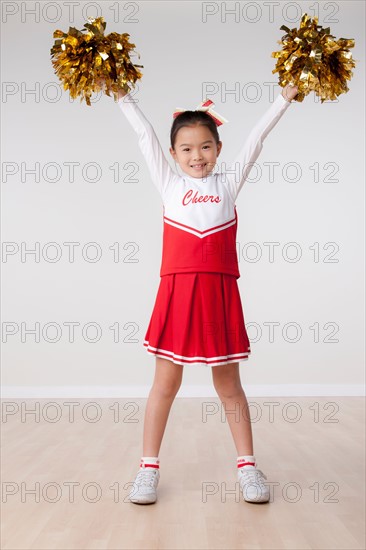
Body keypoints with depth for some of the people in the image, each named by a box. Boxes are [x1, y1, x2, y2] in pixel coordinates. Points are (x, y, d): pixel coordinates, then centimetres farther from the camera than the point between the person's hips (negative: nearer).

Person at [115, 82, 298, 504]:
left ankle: (247, 465, 23)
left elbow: (256, 139, 14)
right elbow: (145, 136, 12)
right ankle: (148, 467, 18)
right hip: (176, 292, 0)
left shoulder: (228, 183, 13)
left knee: (228, 384, 10)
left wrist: (287, 95, 16)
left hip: (219, 294, 1)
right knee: (165, 382, 6)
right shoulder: (169, 185, 11)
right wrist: (122, 95, 13)